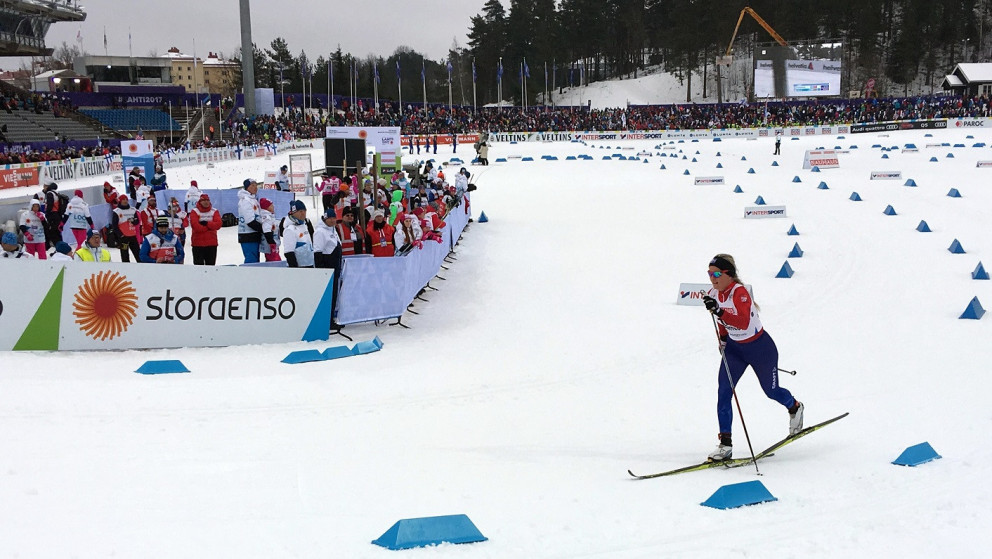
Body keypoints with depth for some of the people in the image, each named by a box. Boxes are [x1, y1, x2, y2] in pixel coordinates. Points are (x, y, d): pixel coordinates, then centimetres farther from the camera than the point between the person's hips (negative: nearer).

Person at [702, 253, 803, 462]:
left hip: (760, 347, -6)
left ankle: (795, 408, 50)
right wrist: (723, 338, 13)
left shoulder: (739, 292, -29)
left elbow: (743, 322, -44)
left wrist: (719, 311, -53)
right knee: (723, 392, -12)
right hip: (734, 347, 6)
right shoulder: (714, 294, -7)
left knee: (771, 390, 15)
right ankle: (725, 444, -10)